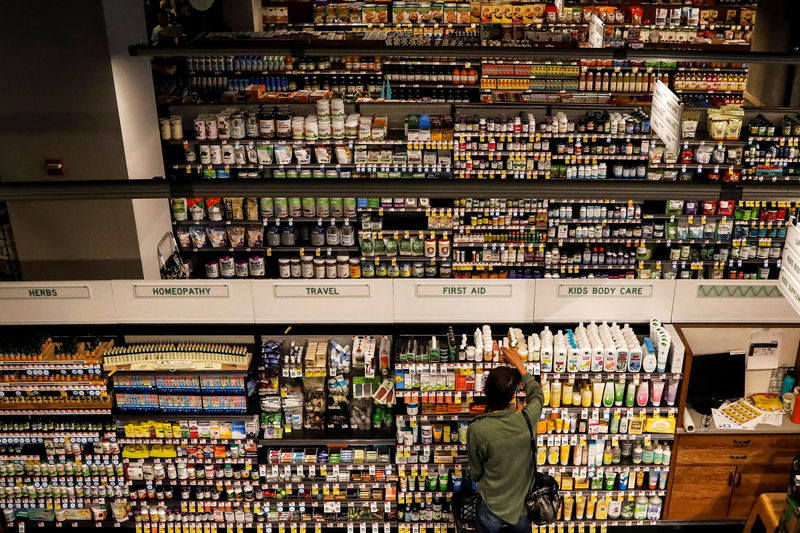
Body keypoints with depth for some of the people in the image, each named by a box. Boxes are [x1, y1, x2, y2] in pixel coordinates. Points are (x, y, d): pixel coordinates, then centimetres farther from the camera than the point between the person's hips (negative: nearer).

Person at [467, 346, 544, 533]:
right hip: (523, 504, 2)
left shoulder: (477, 430, -27)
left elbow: (475, 474, -10)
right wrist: (519, 365, 13)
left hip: (492, 508, -2)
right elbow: (537, 393, 5)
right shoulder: (527, 419, -20)